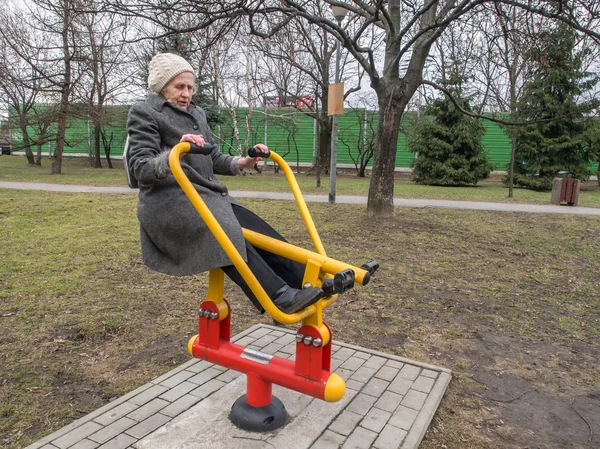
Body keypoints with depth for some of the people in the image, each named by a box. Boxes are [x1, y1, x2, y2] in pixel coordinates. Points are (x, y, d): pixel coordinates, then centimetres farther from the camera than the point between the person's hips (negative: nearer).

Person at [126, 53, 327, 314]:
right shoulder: (143, 113, 1)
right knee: (228, 236, -32)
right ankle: (280, 296, -38)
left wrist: (240, 163, 2)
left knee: (258, 231, -16)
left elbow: (213, 159, 22)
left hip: (207, 196, 6)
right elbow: (140, 168, -11)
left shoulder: (197, 114, 21)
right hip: (170, 202, -6)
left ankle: (306, 281, -20)